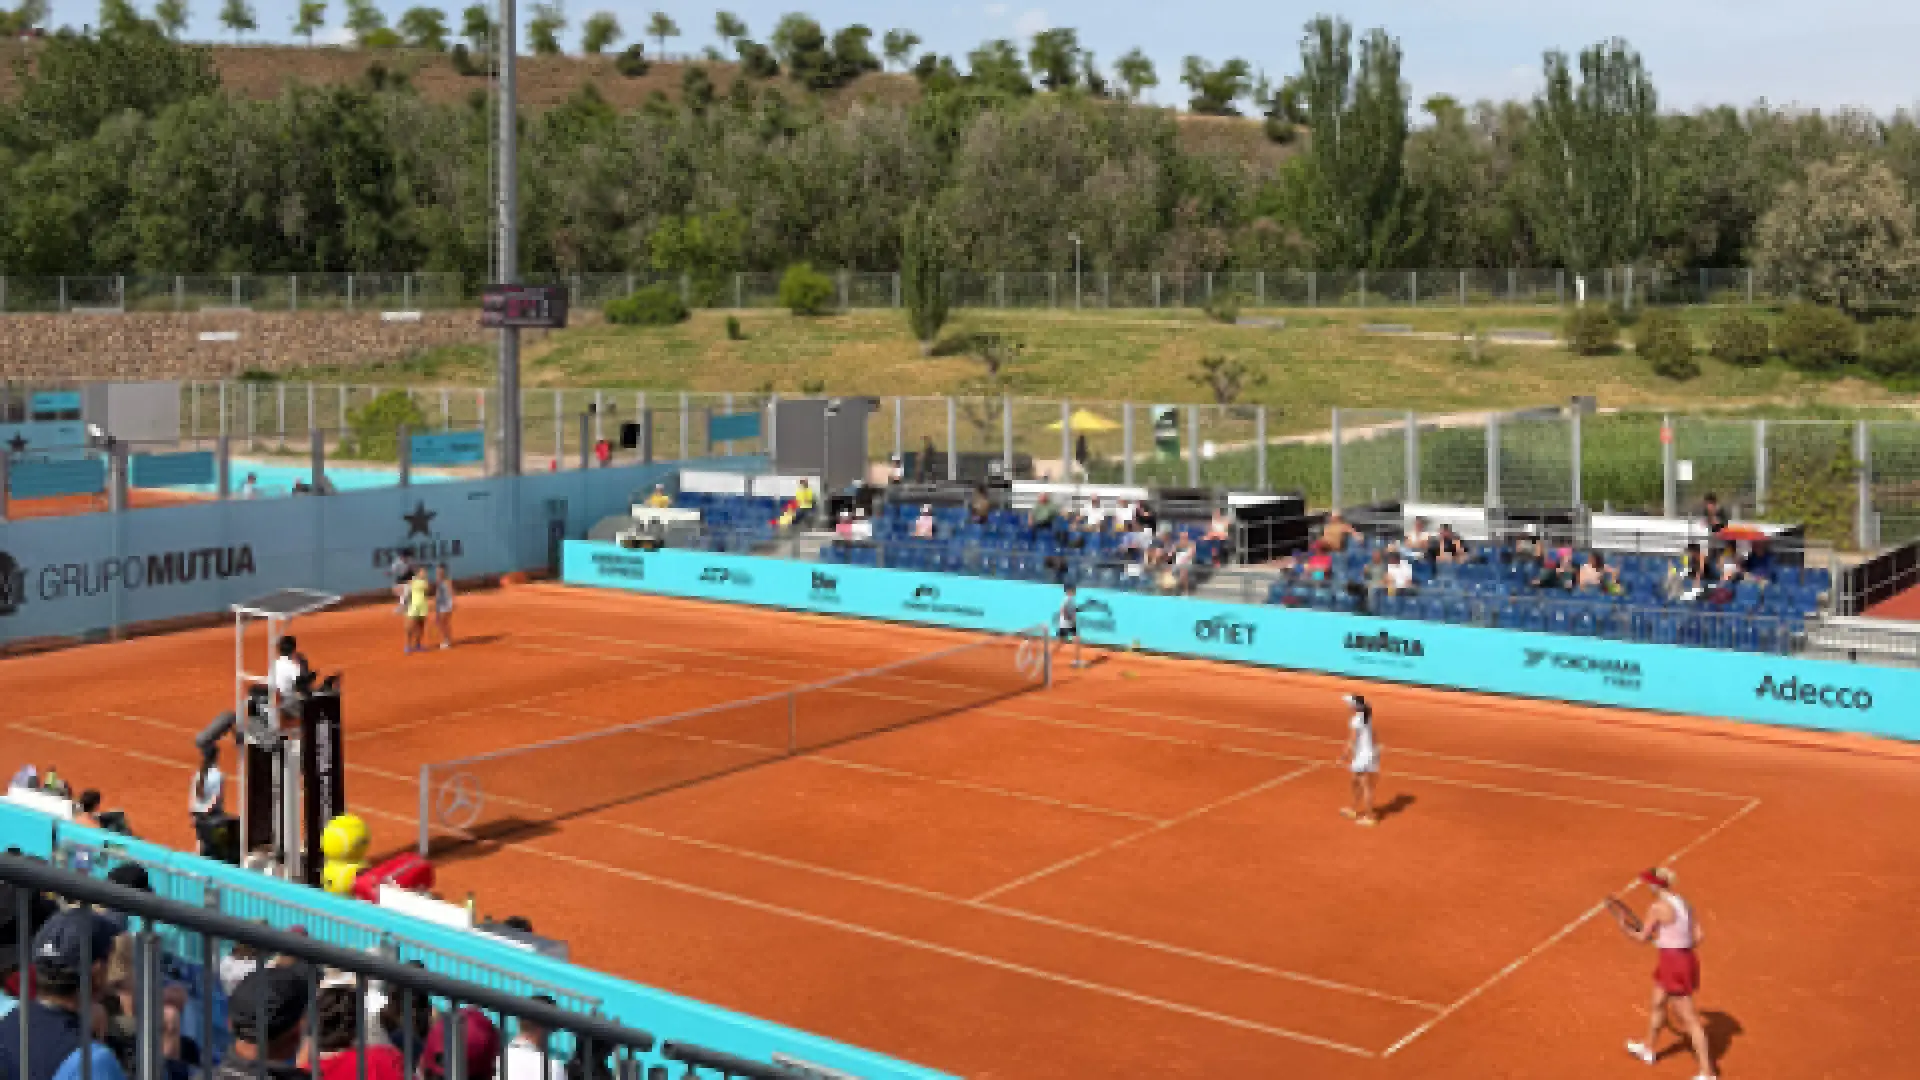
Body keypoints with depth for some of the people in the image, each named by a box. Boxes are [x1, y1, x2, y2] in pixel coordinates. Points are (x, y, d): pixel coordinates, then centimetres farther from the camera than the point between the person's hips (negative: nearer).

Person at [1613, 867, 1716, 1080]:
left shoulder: (1657, 907, -17)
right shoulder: (1685, 904, 5)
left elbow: (1642, 938, -10)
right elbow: (1698, 936, 5)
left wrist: (1623, 924, 6)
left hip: (1673, 964, -9)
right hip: (1687, 958, 9)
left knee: (1690, 1019, -3)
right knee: (1657, 1005, 28)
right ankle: (1648, 1049, 48)